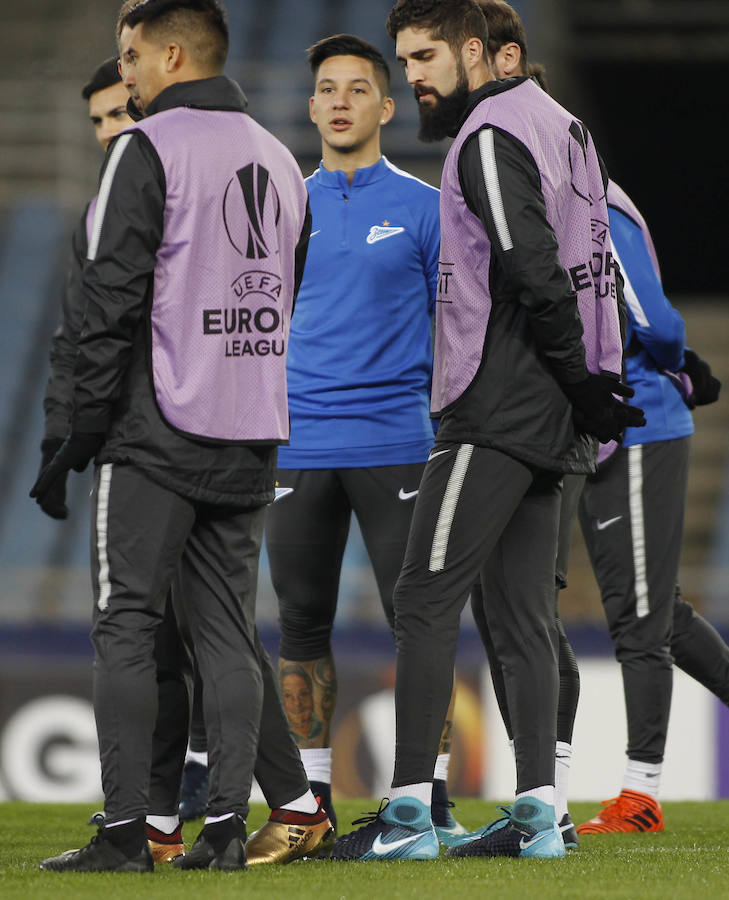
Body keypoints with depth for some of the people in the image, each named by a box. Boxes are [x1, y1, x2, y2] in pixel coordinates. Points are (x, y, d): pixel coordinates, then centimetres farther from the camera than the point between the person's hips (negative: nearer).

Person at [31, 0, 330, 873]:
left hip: (157, 433, -7)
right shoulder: (279, 160, 15)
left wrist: (86, 428, -8)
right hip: (250, 441, 7)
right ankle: (226, 827, 3)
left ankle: (124, 830, -6)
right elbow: (300, 301, 19)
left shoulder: (146, 148, -7)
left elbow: (113, 299, -12)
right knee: (227, 629, 7)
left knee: (126, 626, -3)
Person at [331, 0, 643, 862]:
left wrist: (576, 379, -14)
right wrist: (584, 383, 15)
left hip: (496, 408, -10)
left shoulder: (490, 139, -12)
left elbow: (533, 271, -22)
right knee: (523, 614, 9)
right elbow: (588, 262, 19)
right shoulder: (555, 122, 18)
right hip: (547, 419, 10)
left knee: (426, 600, -7)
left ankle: (409, 812, -10)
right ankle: (536, 813, 7)